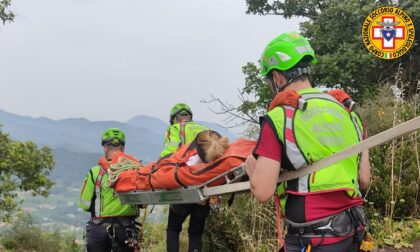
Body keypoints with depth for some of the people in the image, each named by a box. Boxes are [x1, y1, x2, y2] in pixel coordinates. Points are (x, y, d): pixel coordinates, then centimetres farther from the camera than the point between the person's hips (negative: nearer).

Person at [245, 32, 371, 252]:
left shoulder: (279, 119, -13)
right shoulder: (349, 113, 4)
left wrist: (252, 167, 6)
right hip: (352, 232, 6)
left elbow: (262, 192, -15)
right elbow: (363, 180, 9)